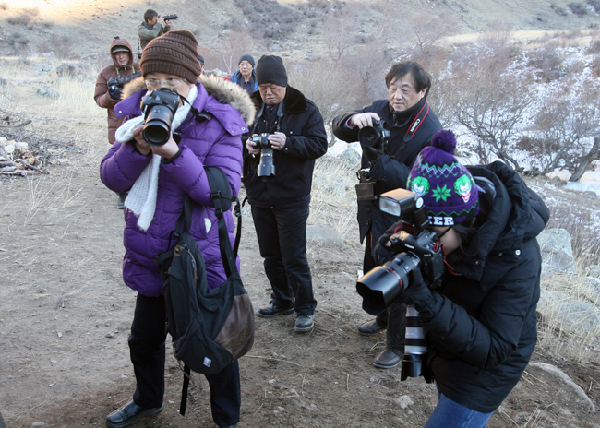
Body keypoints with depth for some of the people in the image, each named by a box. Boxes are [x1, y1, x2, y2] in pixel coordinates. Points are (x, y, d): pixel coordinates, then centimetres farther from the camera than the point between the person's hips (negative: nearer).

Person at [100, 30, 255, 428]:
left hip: (202, 253, -4)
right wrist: (138, 146, -25)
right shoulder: (139, 113, -1)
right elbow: (113, 178, -5)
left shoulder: (220, 122, -14)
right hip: (151, 249, 5)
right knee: (144, 337, 22)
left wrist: (173, 152, -34)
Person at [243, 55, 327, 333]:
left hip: (291, 197, -5)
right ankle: (282, 300, 32)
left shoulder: (305, 110, -4)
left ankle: (305, 309, 12)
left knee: (294, 257, -2)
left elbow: (319, 144, -9)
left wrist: (288, 143, -24)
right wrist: (245, 145, -11)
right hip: (259, 195, 5)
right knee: (271, 254, 15)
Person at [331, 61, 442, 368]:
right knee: (373, 270, 24)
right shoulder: (381, 110, -4)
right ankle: (383, 318, 50)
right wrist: (354, 120, -31)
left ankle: (397, 344, 21)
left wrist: (379, 160, -36)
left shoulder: (431, 132, -21)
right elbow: (338, 128, -8)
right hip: (374, 208, 7)